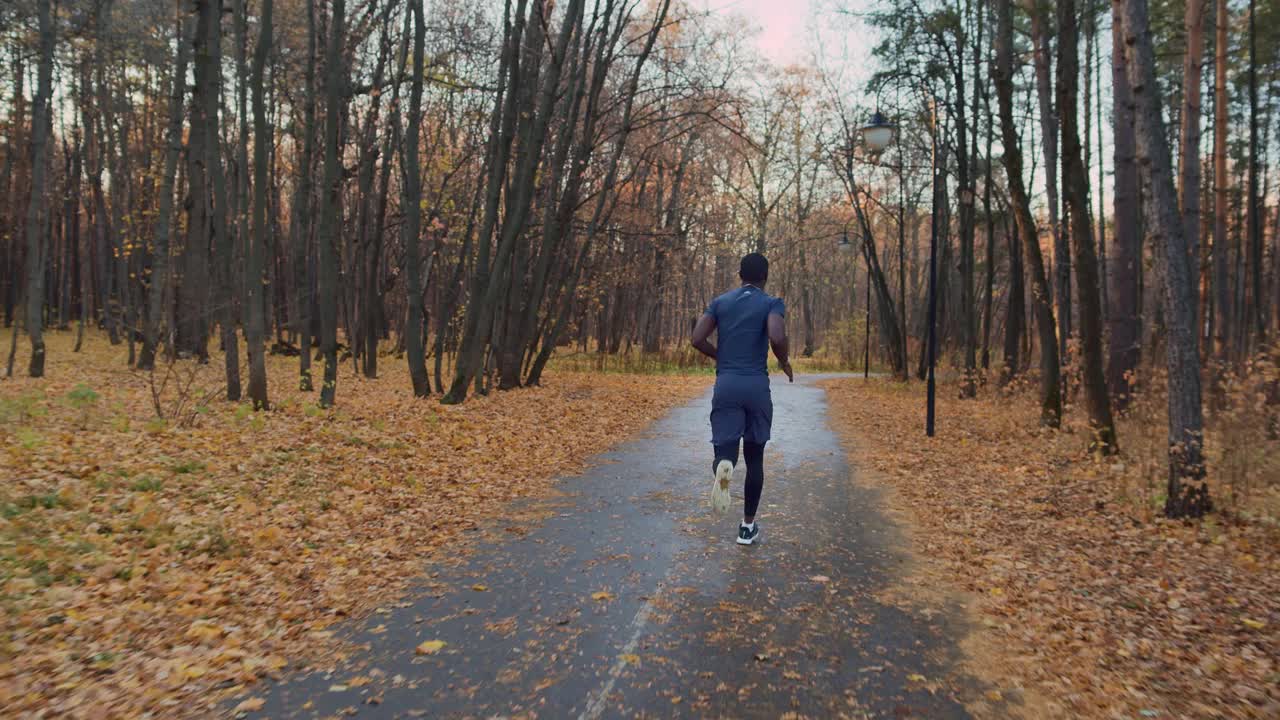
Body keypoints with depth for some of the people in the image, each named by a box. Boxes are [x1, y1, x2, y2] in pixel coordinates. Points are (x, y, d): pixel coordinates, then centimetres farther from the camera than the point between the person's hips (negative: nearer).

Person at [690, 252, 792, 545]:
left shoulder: (720, 302, 11)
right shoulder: (772, 303, 0)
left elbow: (697, 339, 2)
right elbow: (777, 338, -19)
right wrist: (785, 363, 2)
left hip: (725, 385, 2)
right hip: (757, 386, -1)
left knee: (725, 446, 2)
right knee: (755, 457, 12)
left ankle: (723, 464, -37)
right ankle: (748, 525, 18)